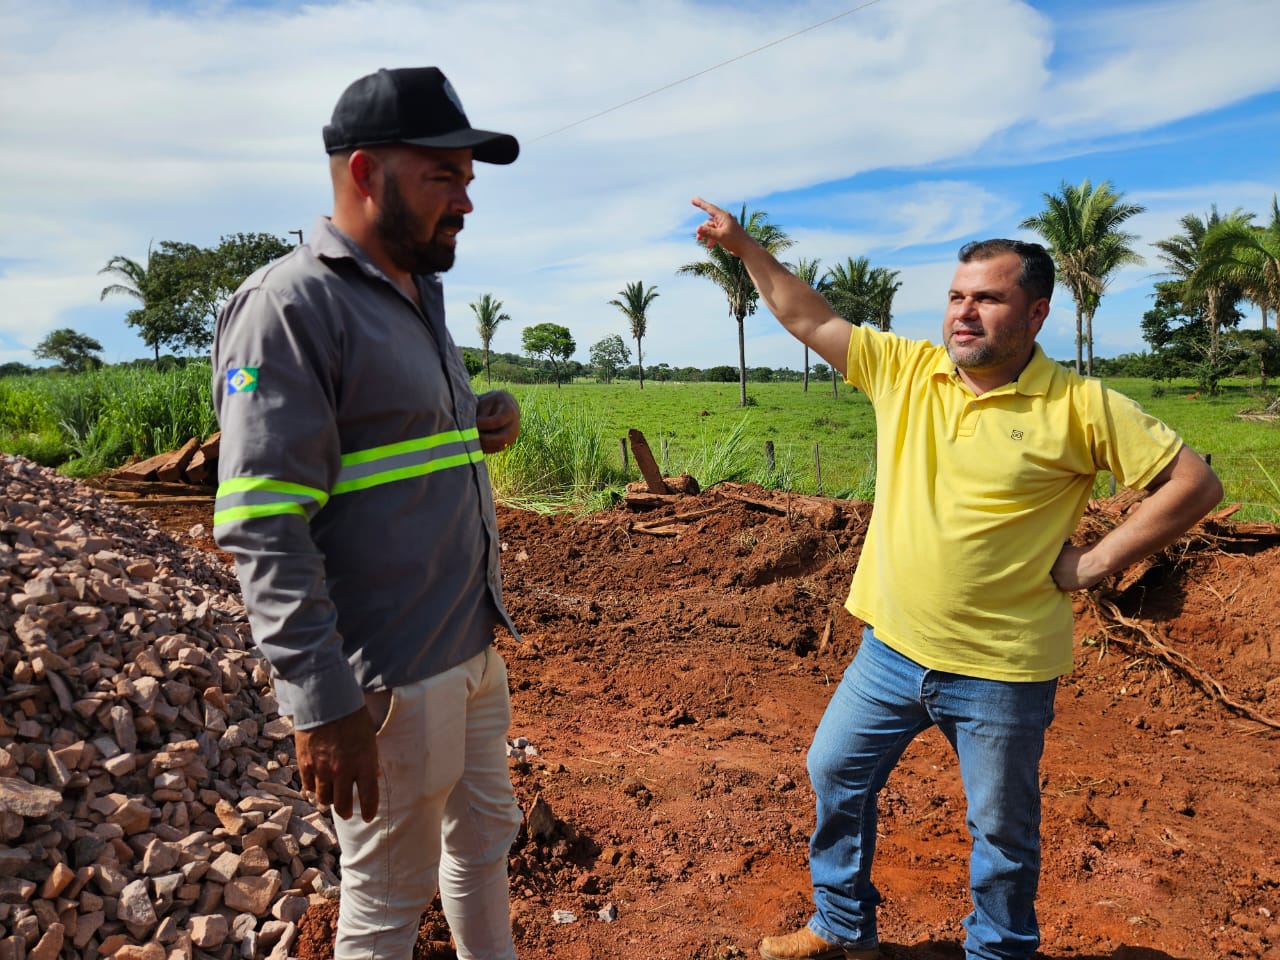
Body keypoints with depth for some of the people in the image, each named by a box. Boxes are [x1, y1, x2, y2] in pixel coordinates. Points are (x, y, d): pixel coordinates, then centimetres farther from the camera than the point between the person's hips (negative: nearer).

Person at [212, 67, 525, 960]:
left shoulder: (422, 297, 12)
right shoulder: (289, 305, -16)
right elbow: (264, 529, -20)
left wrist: (491, 416, 3)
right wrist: (322, 705, -21)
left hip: (476, 647, 9)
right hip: (393, 677, -9)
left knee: (487, 838, 24)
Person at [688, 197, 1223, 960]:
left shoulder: (1080, 406, -12)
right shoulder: (905, 367, -1)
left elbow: (1195, 482, -8)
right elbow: (810, 319, 4)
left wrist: (1098, 561, -11)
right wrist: (745, 246, 1)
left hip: (1002, 673, -4)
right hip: (892, 650, 5)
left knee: (1003, 832, 14)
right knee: (836, 775, 17)